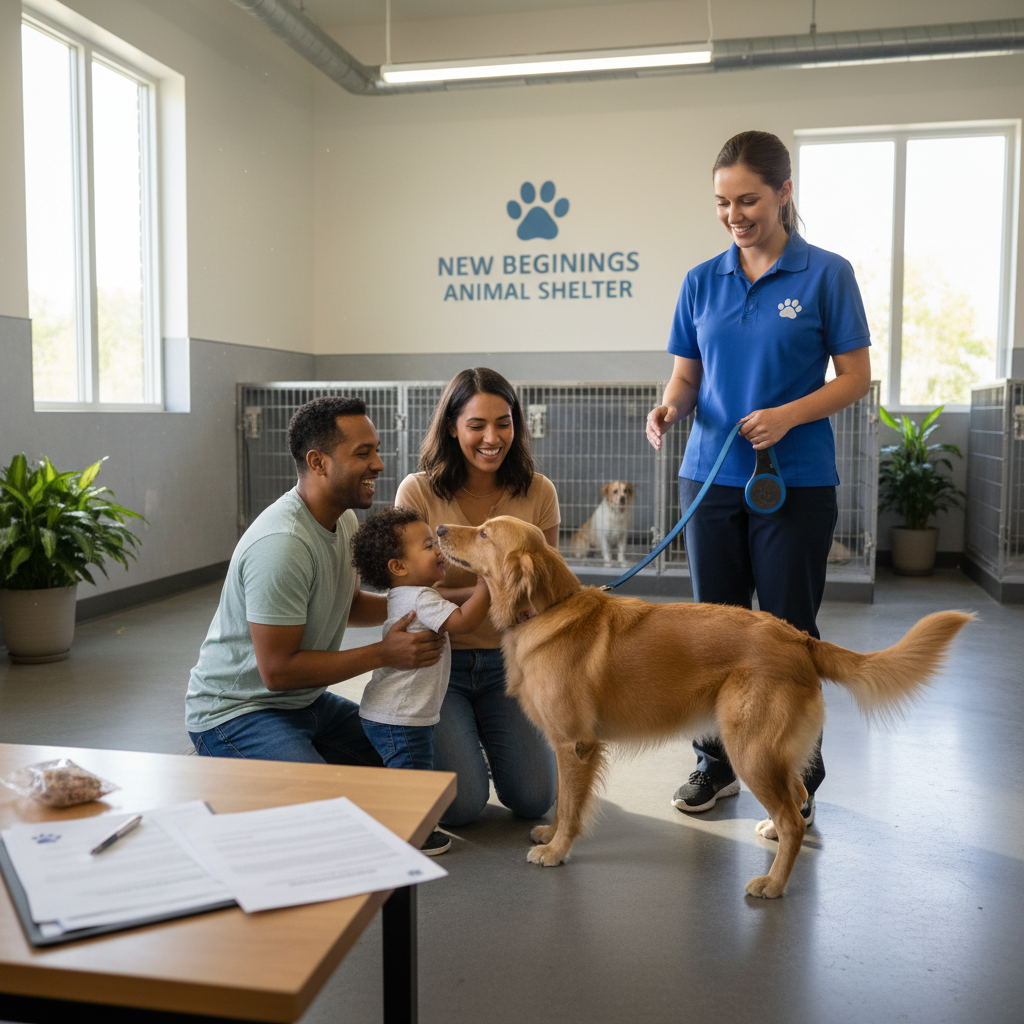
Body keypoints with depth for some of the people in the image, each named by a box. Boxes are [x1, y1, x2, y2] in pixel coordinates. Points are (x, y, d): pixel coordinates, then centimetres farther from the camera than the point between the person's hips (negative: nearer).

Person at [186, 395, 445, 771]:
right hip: (237, 711, -9)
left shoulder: (344, 520, 1)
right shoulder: (282, 544, -29)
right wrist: (383, 653, -24)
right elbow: (277, 671, -27)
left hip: (306, 700, 9)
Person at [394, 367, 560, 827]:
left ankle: (493, 738, 26)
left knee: (533, 799, -7)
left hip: (507, 660, 2)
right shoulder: (419, 492, -12)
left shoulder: (538, 492, -5)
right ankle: (452, 738, 22)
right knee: (461, 805, -13)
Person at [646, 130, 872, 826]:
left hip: (797, 481, -3)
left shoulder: (826, 274, -4)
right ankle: (717, 762, 28)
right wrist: (670, 408, -13)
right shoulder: (702, 282, 7)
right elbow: (686, 377, 10)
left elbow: (856, 378, -4)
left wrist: (789, 415, -20)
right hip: (712, 476, 4)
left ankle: (798, 777, 22)